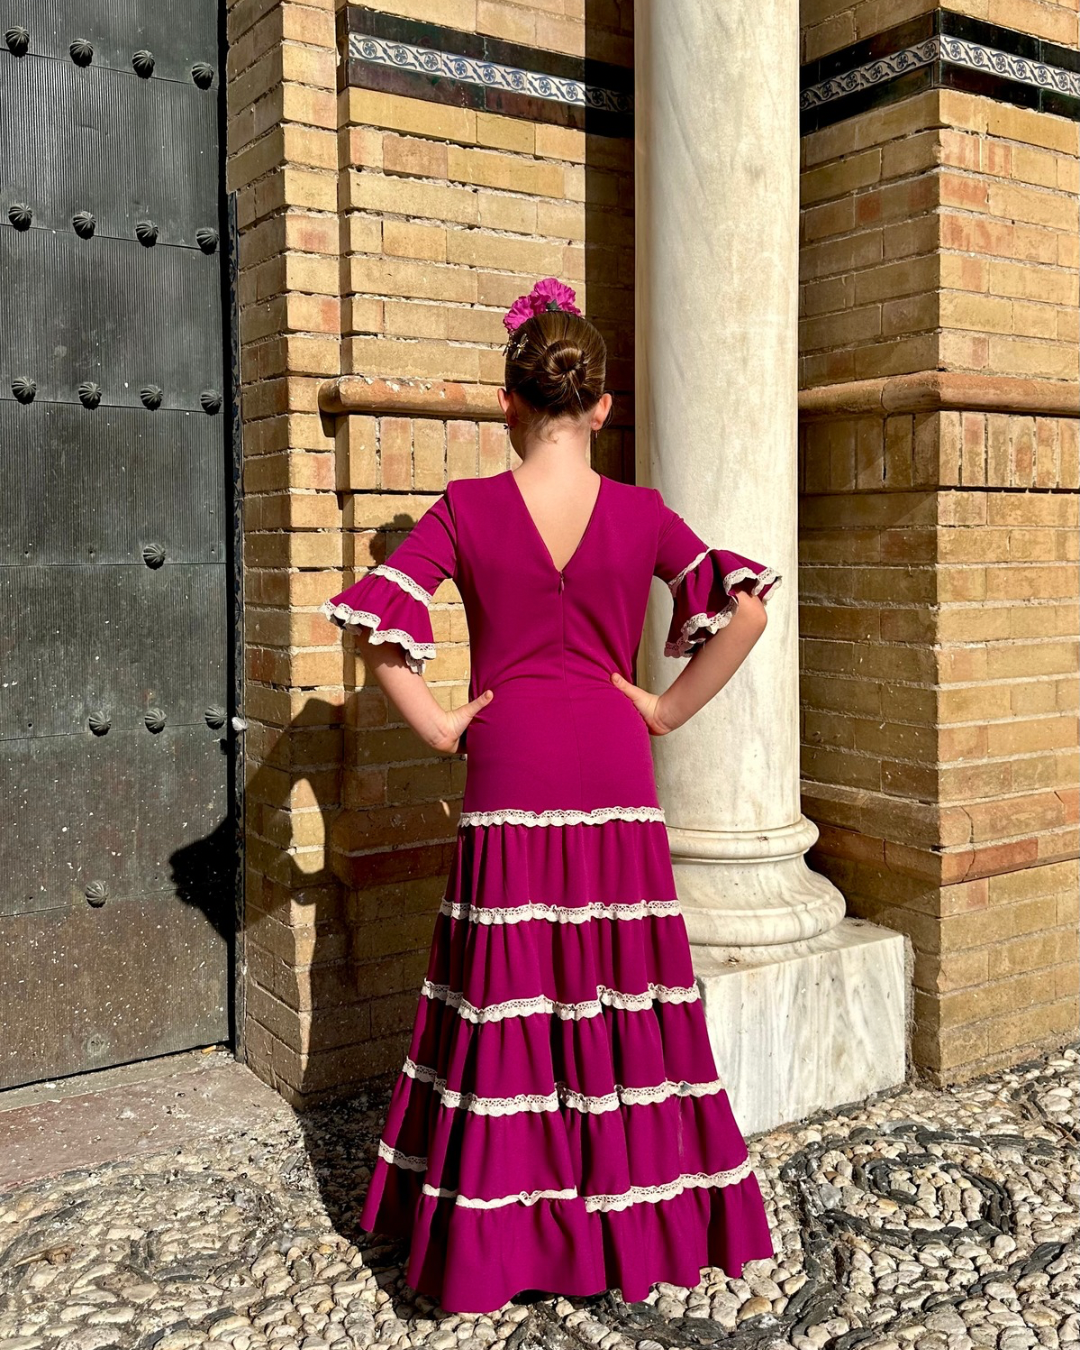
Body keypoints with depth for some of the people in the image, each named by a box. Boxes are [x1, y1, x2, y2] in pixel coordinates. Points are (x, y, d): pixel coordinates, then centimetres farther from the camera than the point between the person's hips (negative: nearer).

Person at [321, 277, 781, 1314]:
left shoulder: (468, 509, -5)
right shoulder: (641, 514, -2)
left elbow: (370, 617, -10)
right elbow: (746, 608, -5)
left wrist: (435, 724, -2)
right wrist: (668, 707, 1)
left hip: (509, 773, -1)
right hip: (614, 773, 1)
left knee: (508, 1001, 8)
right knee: (622, 992, 11)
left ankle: (498, 1230, 19)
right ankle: (637, 1210, 24)